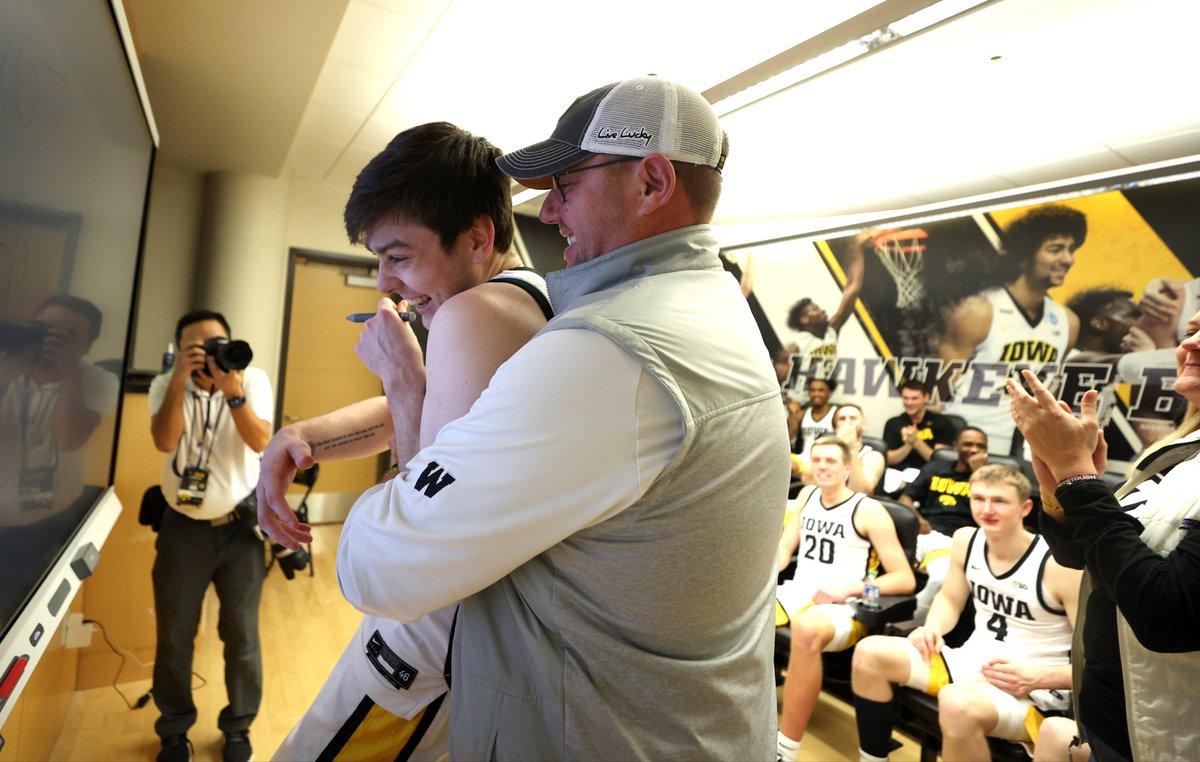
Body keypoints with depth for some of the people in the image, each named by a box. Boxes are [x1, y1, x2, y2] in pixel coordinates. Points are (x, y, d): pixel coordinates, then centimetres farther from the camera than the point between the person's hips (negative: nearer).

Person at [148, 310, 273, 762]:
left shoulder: (254, 380, -7)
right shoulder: (165, 385, -3)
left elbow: (261, 442, -20)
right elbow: (165, 442, -20)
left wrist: (233, 392, -32)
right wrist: (179, 380, -27)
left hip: (240, 527, -1)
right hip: (183, 529, 1)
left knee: (242, 634, 9)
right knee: (173, 635, 13)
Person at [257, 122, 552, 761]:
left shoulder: (473, 314, -26)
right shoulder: (535, 298, 5)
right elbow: (409, 415, 13)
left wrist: (400, 375, -20)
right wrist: (299, 436, -3)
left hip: (441, 632, -9)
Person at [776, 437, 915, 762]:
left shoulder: (869, 511, -4)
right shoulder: (808, 495, 14)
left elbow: (905, 580, -5)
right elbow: (785, 547, 16)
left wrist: (848, 589, -18)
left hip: (843, 609, -5)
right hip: (795, 592, 6)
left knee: (806, 629, -41)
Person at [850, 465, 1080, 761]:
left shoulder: (1060, 566, -18)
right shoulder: (966, 540, -1)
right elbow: (950, 599, 16)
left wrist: (1039, 678, -27)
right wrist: (932, 628, -4)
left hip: (1031, 690, -6)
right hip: (971, 662, 7)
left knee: (957, 703, -39)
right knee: (869, 653, -8)